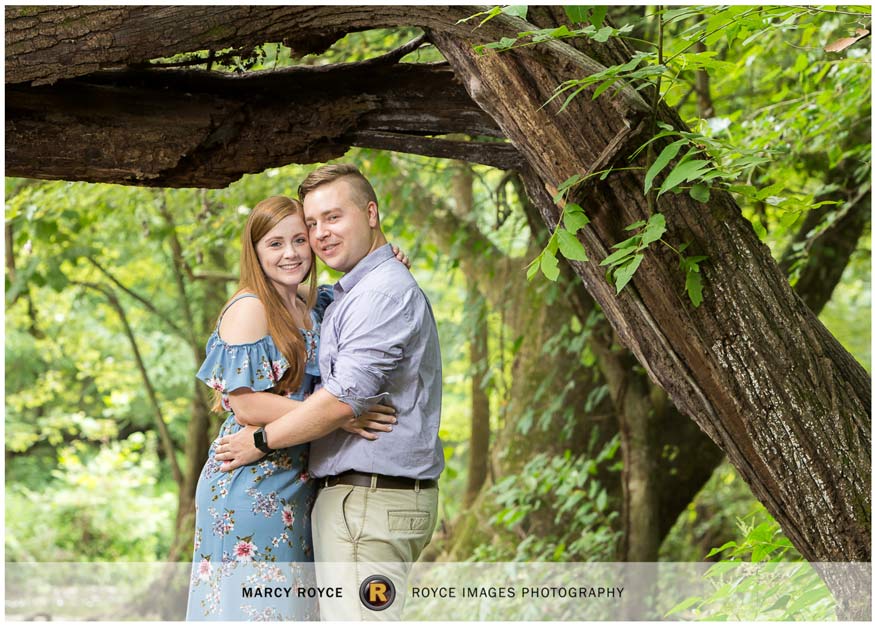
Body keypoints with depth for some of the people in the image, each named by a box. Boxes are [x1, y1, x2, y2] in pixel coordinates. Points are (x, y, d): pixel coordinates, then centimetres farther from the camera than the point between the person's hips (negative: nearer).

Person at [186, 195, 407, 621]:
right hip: (249, 488, -8)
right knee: (247, 605, -6)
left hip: (297, 488, 8)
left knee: (286, 607, 9)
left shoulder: (314, 308, 13)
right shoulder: (249, 309, -9)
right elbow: (246, 406, -16)